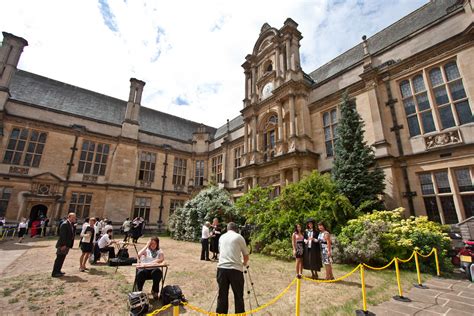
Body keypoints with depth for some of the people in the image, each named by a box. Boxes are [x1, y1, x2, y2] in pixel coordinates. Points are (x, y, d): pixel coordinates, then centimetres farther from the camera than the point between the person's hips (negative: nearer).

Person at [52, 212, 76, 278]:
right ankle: (54, 273, 9)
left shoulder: (71, 224, 11)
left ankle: (58, 271, 26)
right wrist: (63, 245, -21)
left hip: (67, 245, 9)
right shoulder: (65, 224, -18)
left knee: (61, 258, 16)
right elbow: (63, 235, -21)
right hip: (63, 245, -9)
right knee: (59, 258, 0)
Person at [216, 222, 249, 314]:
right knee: (238, 296, 11)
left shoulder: (222, 237, 17)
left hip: (221, 268, 3)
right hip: (235, 269, -3)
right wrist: (244, 264, 32)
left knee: (222, 295, 14)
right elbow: (246, 256, 11)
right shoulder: (239, 237, 6)